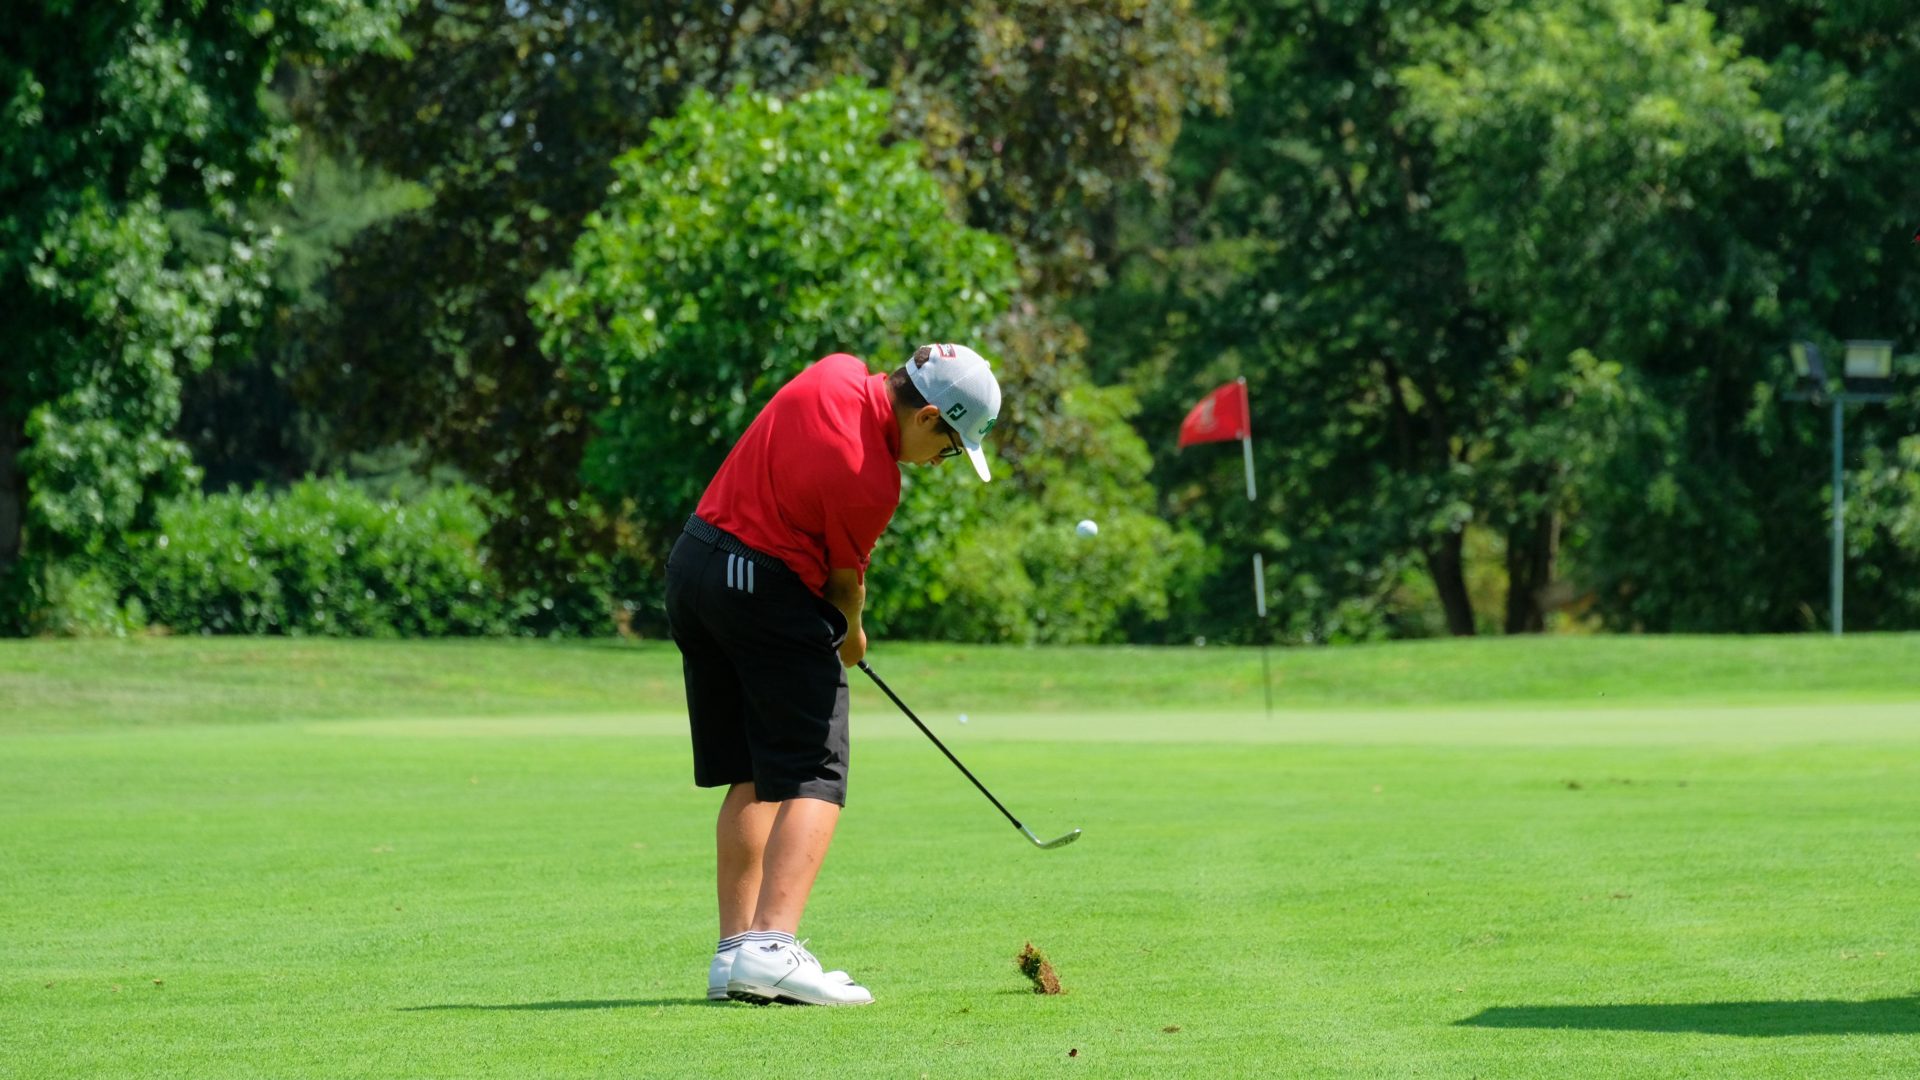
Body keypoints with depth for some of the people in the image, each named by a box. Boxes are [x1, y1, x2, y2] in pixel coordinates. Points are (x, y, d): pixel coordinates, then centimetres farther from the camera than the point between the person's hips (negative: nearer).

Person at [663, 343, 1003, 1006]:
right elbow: (845, 580, -3)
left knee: (748, 778, 12)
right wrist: (850, 636, 18)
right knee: (813, 776, -8)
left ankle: (735, 952, 9)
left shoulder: (837, 374, 0)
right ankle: (771, 949, -23)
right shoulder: (870, 480, -21)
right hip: (769, 592, -9)